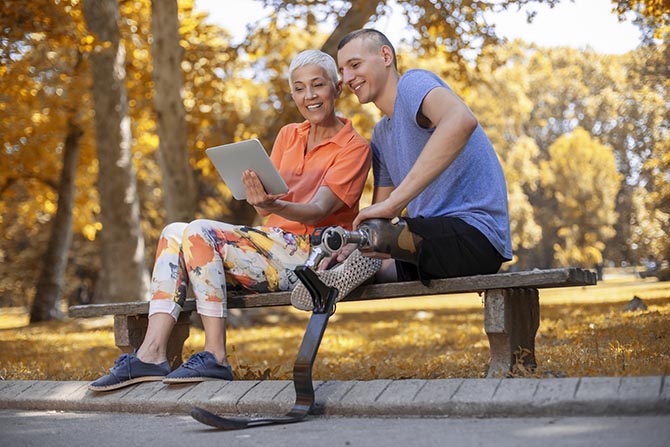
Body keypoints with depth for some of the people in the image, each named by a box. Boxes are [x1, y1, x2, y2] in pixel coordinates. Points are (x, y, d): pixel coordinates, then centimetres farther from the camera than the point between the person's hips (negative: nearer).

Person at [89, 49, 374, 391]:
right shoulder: (288, 135, 17)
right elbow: (264, 209, 10)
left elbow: (317, 212, -16)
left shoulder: (354, 148, -2)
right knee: (175, 232, -12)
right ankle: (152, 354, -23)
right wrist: (259, 199, -13)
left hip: (309, 253, -7)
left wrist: (273, 205, -35)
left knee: (200, 232, -23)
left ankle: (216, 356, -23)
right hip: (271, 243, 7)